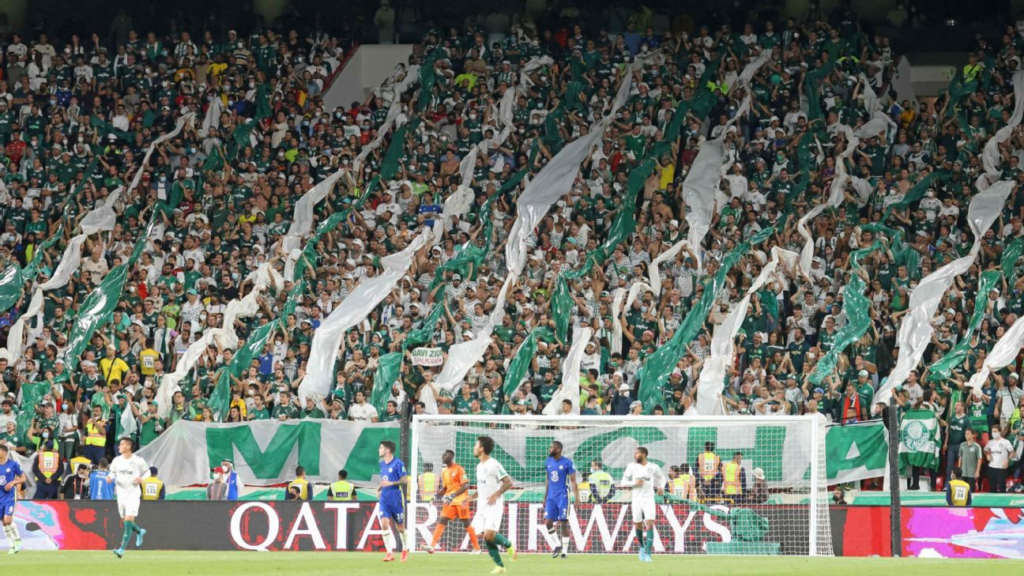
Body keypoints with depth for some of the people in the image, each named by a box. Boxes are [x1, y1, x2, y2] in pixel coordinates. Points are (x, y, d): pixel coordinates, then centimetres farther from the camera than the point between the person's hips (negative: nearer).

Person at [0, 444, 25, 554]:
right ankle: (12, 546, 16)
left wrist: (13, 482, -16)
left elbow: (23, 478, 0)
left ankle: (17, 539, 8)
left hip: (10, 496, -4)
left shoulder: (13, 464, -7)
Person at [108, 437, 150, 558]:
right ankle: (140, 532, 46)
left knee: (128, 523, -14)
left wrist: (142, 479, -16)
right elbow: (113, 473, 15)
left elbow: (147, 471, 4)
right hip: (121, 493, 6)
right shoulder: (117, 460, 3)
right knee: (126, 522, 16)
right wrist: (110, 478, -8)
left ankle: (122, 549, -17)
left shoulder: (138, 461, -9)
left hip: (133, 494, -6)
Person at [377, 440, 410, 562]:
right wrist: (379, 489, 8)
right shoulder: (382, 464, 11)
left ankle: (405, 548, 31)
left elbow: (405, 481, -12)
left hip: (396, 499, -5)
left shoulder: (398, 464, -10)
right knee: (384, 523, -12)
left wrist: (391, 483, -23)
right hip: (384, 499, 5)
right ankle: (390, 552, -12)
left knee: (400, 526, 7)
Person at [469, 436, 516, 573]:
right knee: (487, 538, 1)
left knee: (489, 535, -21)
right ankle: (500, 566, 7)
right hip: (482, 506, 8)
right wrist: (471, 497, 14)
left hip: (493, 506, -8)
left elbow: (508, 482, -14)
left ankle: (509, 546, 6)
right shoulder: (480, 466, 15)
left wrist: (496, 494, -26)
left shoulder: (494, 465, -11)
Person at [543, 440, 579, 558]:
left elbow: (573, 481, -8)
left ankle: (564, 550, 4)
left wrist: (576, 496, -15)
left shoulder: (567, 463, -8)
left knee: (563, 523, -3)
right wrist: (545, 497, 19)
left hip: (563, 496, -5)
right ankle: (557, 545, 13)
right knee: (548, 522, -3)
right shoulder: (548, 462, 9)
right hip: (551, 497, 5)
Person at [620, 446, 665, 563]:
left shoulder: (653, 468, 2)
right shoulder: (632, 466, 2)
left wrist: (661, 487, 3)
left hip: (649, 499, -1)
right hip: (636, 499, 1)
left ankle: (647, 553, -17)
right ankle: (642, 547, 34)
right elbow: (623, 483, 3)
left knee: (650, 524, -15)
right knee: (638, 525, 7)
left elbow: (661, 478, 21)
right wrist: (634, 483, -14)